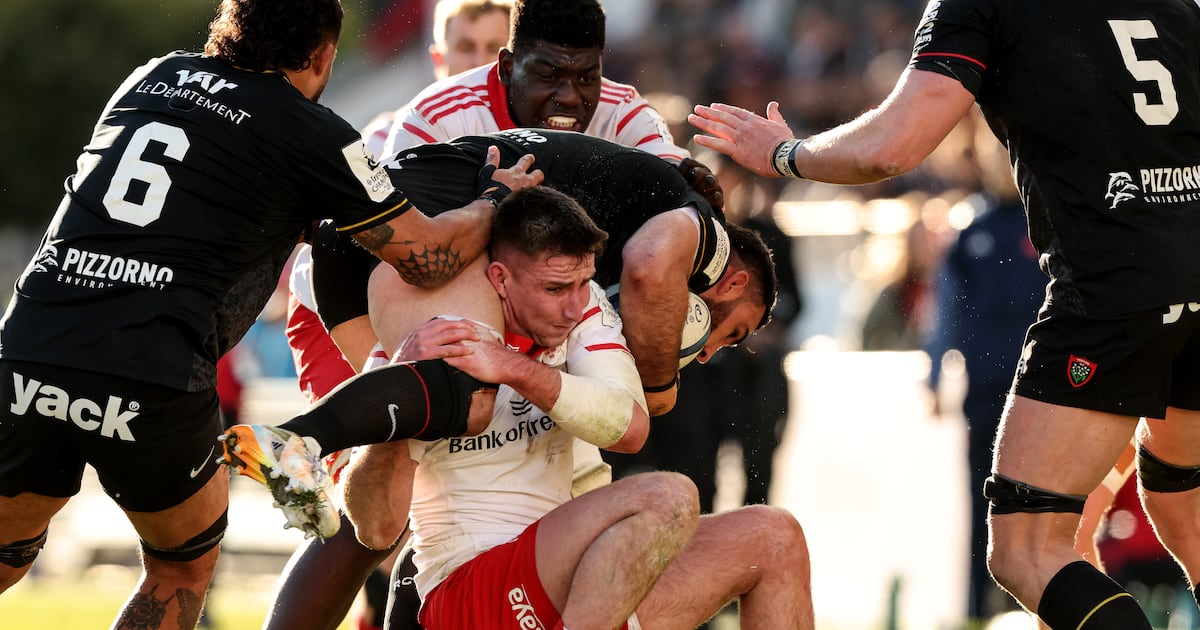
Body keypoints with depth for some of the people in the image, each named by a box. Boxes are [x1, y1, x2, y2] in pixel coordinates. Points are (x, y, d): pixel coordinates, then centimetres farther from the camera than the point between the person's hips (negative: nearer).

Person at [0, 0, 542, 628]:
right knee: (184, 565, 22)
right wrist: (501, 200, 29)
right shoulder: (313, 134, 3)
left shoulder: (152, 77, 18)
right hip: (152, 381, -4)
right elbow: (429, 254, 11)